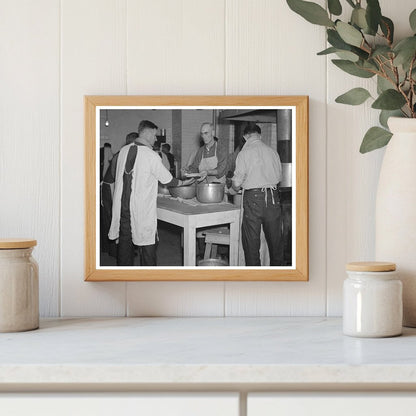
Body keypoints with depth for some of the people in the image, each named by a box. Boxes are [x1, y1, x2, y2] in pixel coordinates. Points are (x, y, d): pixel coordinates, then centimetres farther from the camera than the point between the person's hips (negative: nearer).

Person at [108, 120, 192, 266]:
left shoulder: (123, 150, 3)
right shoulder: (151, 156, -13)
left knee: (125, 242, 12)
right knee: (147, 243, 3)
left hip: (122, 204, 6)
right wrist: (183, 183, 14)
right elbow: (167, 180, -5)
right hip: (142, 208, -5)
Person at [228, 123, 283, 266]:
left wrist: (233, 189, 16)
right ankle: (277, 265, 21)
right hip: (273, 196, 4)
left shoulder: (244, 153, -5)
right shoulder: (272, 152, 5)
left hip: (253, 197, -4)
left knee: (251, 238, 4)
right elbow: (279, 176, 10)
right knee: (274, 236, 13)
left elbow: (238, 180, -5)